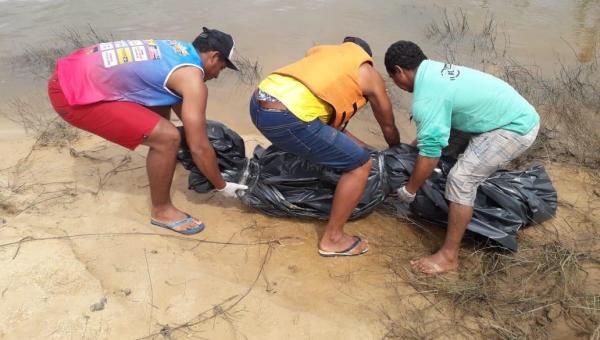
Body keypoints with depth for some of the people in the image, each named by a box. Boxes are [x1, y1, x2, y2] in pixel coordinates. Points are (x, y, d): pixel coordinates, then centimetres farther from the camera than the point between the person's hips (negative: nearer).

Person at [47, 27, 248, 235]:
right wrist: (222, 186, 2)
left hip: (75, 71, 10)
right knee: (166, 137, -12)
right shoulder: (193, 80, -12)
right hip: (73, 95, -10)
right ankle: (161, 210, 8)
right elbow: (199, 148, -11)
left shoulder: (176, 51, 14)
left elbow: (179, 102, 31)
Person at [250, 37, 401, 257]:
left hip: (258, 102, 8)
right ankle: (332, 239, 16)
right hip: (286, 117, -8)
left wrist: (359, 145, 48)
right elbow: (388, 127, 27)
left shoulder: (322, 50, 31)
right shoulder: (369, 74, 15)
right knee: (360, 164, 6)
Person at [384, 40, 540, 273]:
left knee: (461, 179, -16)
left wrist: (408, 191, -10)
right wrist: (419, 141, 28)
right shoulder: (434, 70, 4)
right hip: (514, 113, 10)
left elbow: (430, 154, -22)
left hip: (516, 127, -10)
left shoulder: (425, 99, -25)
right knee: (440, 139, 14)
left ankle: (449, 257, -7)